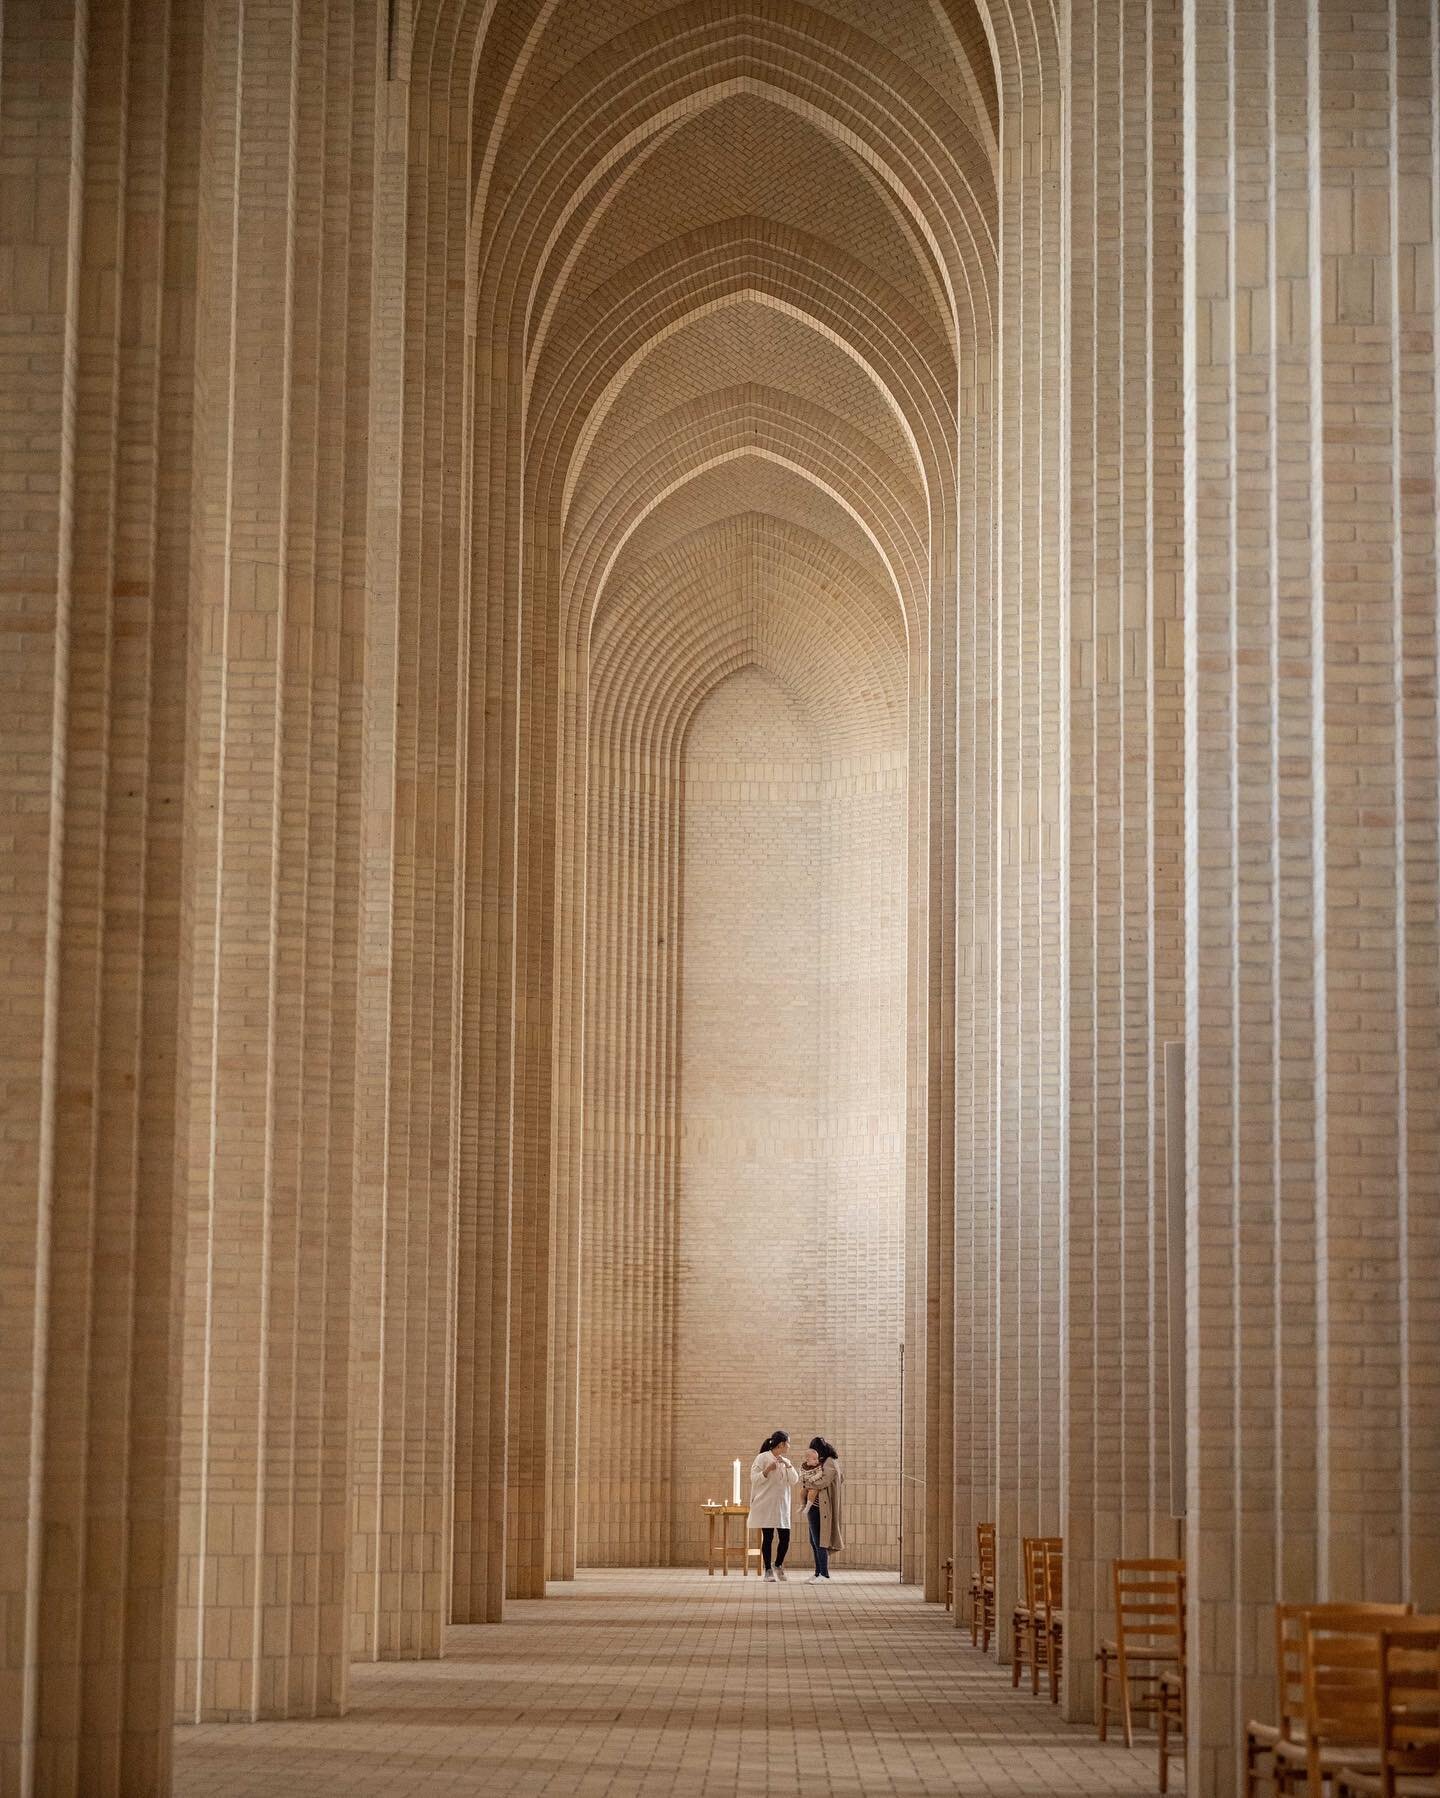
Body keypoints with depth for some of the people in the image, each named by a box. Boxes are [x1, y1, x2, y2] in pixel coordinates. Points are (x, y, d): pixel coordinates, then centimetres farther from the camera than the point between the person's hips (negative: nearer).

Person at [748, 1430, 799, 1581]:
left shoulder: (786, 1461, 16)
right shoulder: (762, 1458, -3)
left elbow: (794, 1481, 6)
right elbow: (754, 1478, -7)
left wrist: (788, 1466, -9)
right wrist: (767, 1470, -22)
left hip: (781, 1505, 5)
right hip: (766, 1505, -5)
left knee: (785, 1537, -1)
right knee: (768, 1537, -4)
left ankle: (778, 1565, 21)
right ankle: (768, 1570, 4)